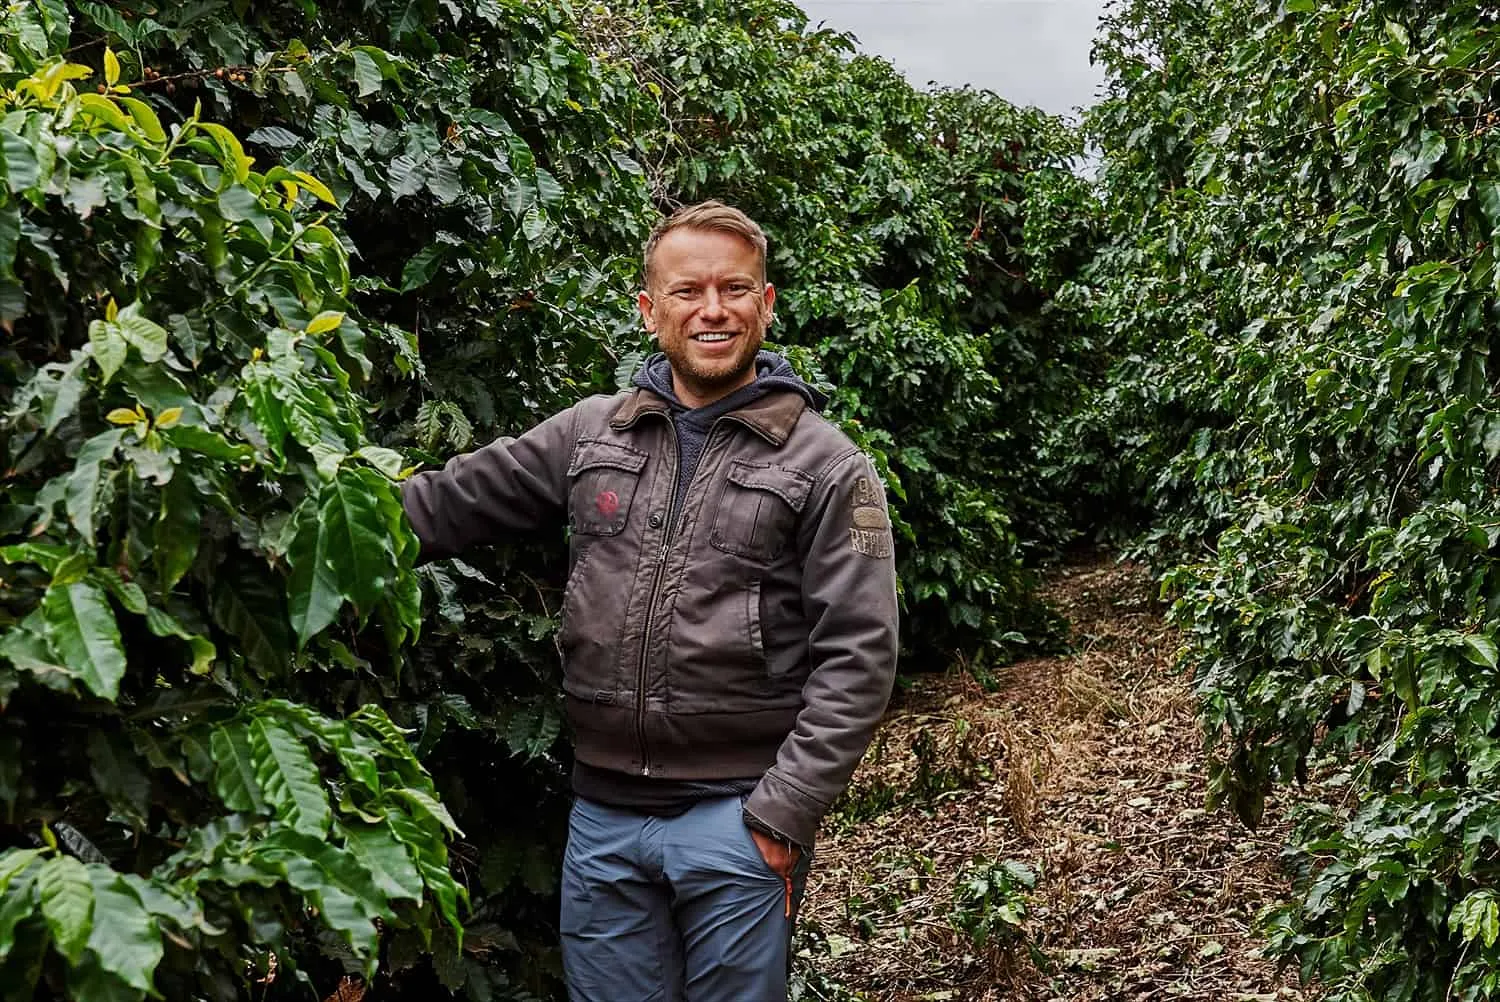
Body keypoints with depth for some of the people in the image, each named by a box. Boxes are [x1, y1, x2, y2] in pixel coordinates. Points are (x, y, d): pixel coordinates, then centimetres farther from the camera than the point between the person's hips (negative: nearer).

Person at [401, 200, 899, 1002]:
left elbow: (857, 658, -9)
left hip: (737, 818, -3)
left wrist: (783, 814, -13)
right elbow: (450, 503, 10)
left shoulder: (826, 466, -5)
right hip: (602, 814, 4)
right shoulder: (588, 433, 7)